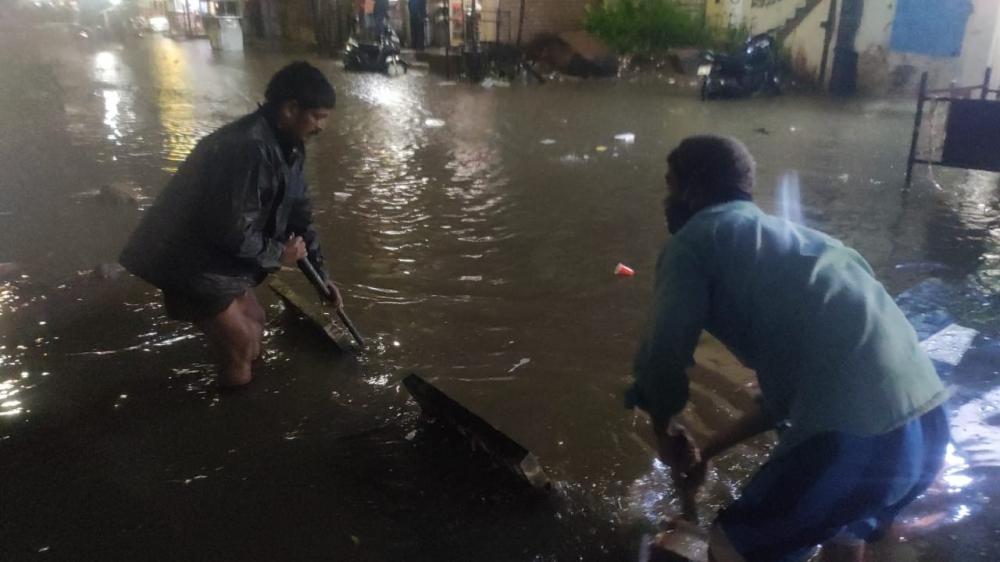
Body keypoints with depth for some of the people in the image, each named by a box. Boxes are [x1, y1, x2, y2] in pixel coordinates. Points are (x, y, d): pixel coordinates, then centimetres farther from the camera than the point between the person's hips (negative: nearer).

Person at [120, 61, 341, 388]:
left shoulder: (285, 146, 3)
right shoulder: (248, 148, -31)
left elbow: (298, 213, 11)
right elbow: (232, 230, -32)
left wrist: (320, 273, 11)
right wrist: (278, 253, -15)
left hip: (219, 256, 10)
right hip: (193, 261, -10)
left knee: (253, 324, 21)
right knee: (240, 345, -3)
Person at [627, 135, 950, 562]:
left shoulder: (693, 241, 3)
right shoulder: (785, 237, 26)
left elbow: (663, 362, -5)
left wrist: (667, 432, 17)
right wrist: (710, 448, 33)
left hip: (856, 436, -8)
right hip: (927, 422, 8)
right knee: (841, 525, 35)